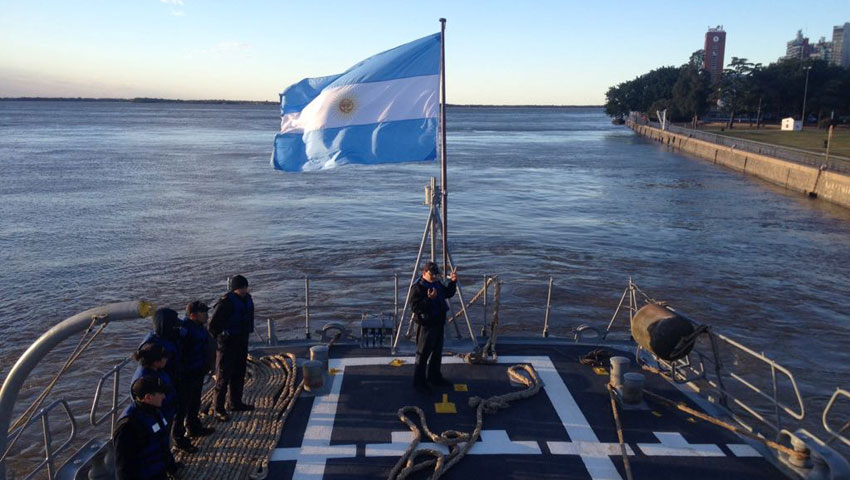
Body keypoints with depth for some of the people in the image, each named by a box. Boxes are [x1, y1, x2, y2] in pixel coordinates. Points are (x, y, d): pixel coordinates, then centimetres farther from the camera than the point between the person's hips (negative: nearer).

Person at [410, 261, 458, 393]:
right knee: (423, 355, 1)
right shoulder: (417, 288, -20)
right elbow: (416, 307, -26)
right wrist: (429, 299, -36)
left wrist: (453, 282, 6)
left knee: (437, 353, 20)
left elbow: (448, 293, 21)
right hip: (426, 326, -9)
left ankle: (434, 377, 36)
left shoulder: (437, 284, 8)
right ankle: (419, 382, 13)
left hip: (438, 324, 9)